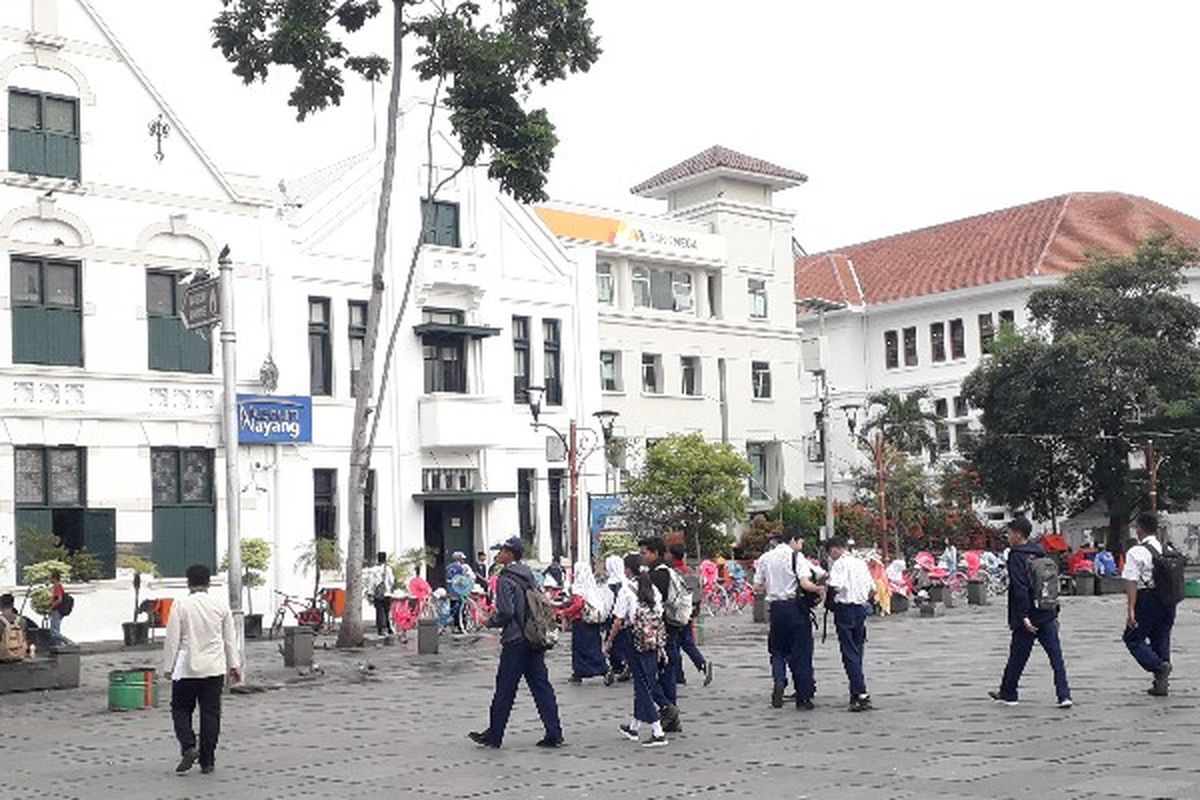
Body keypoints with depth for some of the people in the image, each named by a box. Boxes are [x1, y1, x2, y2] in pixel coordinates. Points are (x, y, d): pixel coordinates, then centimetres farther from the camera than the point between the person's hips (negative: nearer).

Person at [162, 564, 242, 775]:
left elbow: (172, 639, -6)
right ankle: (207, 761, 8)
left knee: (181, 710, 11)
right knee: (211, 713, 6)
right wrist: (234, 665, 19)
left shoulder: (180, 605, -7)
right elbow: (230, 639, 10)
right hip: (214, 669, 3)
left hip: (186, 669, -3)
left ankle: (189, 747, -10)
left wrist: (168, 667, 3)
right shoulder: (221, 606, 3)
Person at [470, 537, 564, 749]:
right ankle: (554, 734, 4)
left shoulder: (505, 579, -13)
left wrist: (491, 622, -1)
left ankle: (494, 736, 11)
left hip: (515, 641, -7)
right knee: (541, 686, 7)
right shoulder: (529, 576, 12)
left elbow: (506, 612, -19)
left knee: (505, 689, 2)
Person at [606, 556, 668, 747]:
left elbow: (619, 620, -11)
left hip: (634, 639, -6)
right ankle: (634, 727, 28)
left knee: (642, 684, -3)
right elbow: (659, 618, 8)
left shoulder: (627, 590, -11)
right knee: (644, 683, 14)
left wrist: (609, 640, 2)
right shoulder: (652, 589, 6)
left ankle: (658, 732, -9)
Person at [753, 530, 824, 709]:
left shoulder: (765, 558, 7)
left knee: (778, 649, 17)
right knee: (801, 651, 5)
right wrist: (818, 589, -6)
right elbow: (805, 584, -20)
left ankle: (779, 680, -10)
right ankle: (803, 698, 8)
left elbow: (757, 586, 9)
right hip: (795, 606, -3)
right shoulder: (797, 557, -6)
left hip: (775, 607, 4)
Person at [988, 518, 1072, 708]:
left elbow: (1020, 589, -19)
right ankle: (1064, 695, -6)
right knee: (1055, 655, 2)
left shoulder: (1017, 557, -11)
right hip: (1047, 614, 6)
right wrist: (1055, 613, 20)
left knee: (1017, 656, 7)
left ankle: (1008, 694, 20)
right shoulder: (1040, 554, 12)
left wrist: (1024, 616, -20)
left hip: (1029, 616, -6)